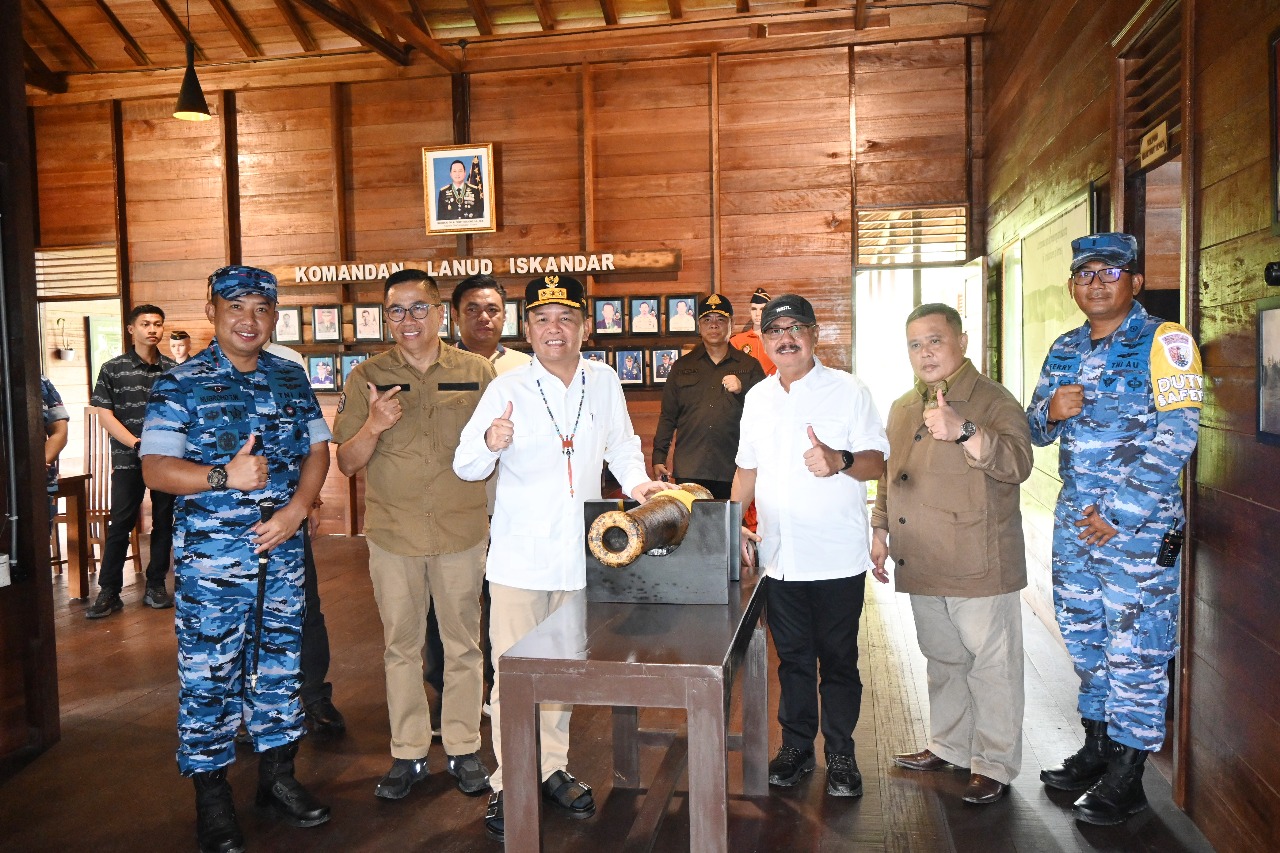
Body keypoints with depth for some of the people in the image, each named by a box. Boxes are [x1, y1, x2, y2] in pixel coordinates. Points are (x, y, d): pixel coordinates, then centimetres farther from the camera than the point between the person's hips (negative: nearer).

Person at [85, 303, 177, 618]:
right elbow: (104, 415, -3)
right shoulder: (113, 369, 0)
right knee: (120, 524, -1)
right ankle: (108, 592, 6)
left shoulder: (174, 369, 6)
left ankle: (156, 586, 18)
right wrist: (137, 444, -13)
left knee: (164, 522, 8)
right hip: (127, 461, -2)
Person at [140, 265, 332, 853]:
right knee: (209, 672, 4)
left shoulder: (292, 379, 8)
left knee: (279, 662, 13)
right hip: (211, 557, -4)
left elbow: (317, 448, 8)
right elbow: (155, 468, -10)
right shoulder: (179, 385, -5)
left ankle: (278, 777, 29)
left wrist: (296, 508, -8)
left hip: (283, 552, 4)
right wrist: (224, 478, -27)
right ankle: (211, 800, 19)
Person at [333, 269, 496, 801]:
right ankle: (408, 753, 25)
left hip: (462, 531, 0)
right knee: (400, 646, 11)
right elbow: (346, 463, -1)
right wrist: (374, 425, -18)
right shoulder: (368, 377, 0)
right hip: (392, 534, 1)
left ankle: (463, 748, 25)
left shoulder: (477, 372, 0)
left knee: (463, 643, 9)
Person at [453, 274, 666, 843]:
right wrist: (489, 444, -28)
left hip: (580, 555, 3)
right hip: (519, 556, -3)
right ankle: (508, 784, 17)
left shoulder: (604, 383, 2)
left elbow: (622, 444, 18)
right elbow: (466, 467, -8)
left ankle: (552, 769, 33)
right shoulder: (507, 389, -7)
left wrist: (635, 480, 0)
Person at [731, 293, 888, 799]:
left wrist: (841, 461, -27)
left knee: (838, 661, 8)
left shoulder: (848, 391, -4)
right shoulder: (757, 398, 10)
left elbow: (878, 463, -7)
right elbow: (747, 468, 17)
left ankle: (840, 753, 24)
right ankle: (797, 747, 29)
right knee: (793, 659, 14)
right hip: (779, 557, 4)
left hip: (838, 557, -4)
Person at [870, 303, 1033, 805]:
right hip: (922, 566, 7)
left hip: (979, 567, -7)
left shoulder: (992, 401, -9)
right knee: (942, 661, 20)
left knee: (991, 666, 4)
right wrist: (880, 528, 16)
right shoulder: (902, 409, 13)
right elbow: (888, 477, 22)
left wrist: (963, 432, -39)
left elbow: (1017, 463, -26)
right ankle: (948, 747, 36)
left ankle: (994, 765, 20)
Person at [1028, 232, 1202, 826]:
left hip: (1139, 526, -6)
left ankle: (1125, 779, 16)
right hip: (1073, 521, 6)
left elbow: (1175, 438, -15)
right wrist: (1050, 411, -9)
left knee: (1135, 650, 2)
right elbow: (1035, 430, 15)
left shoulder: (1164, 343, -8)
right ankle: (1096, 750, 33)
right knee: (1085, 640, 16)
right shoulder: (1064, 350, 11)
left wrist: (1118, 514, -18)